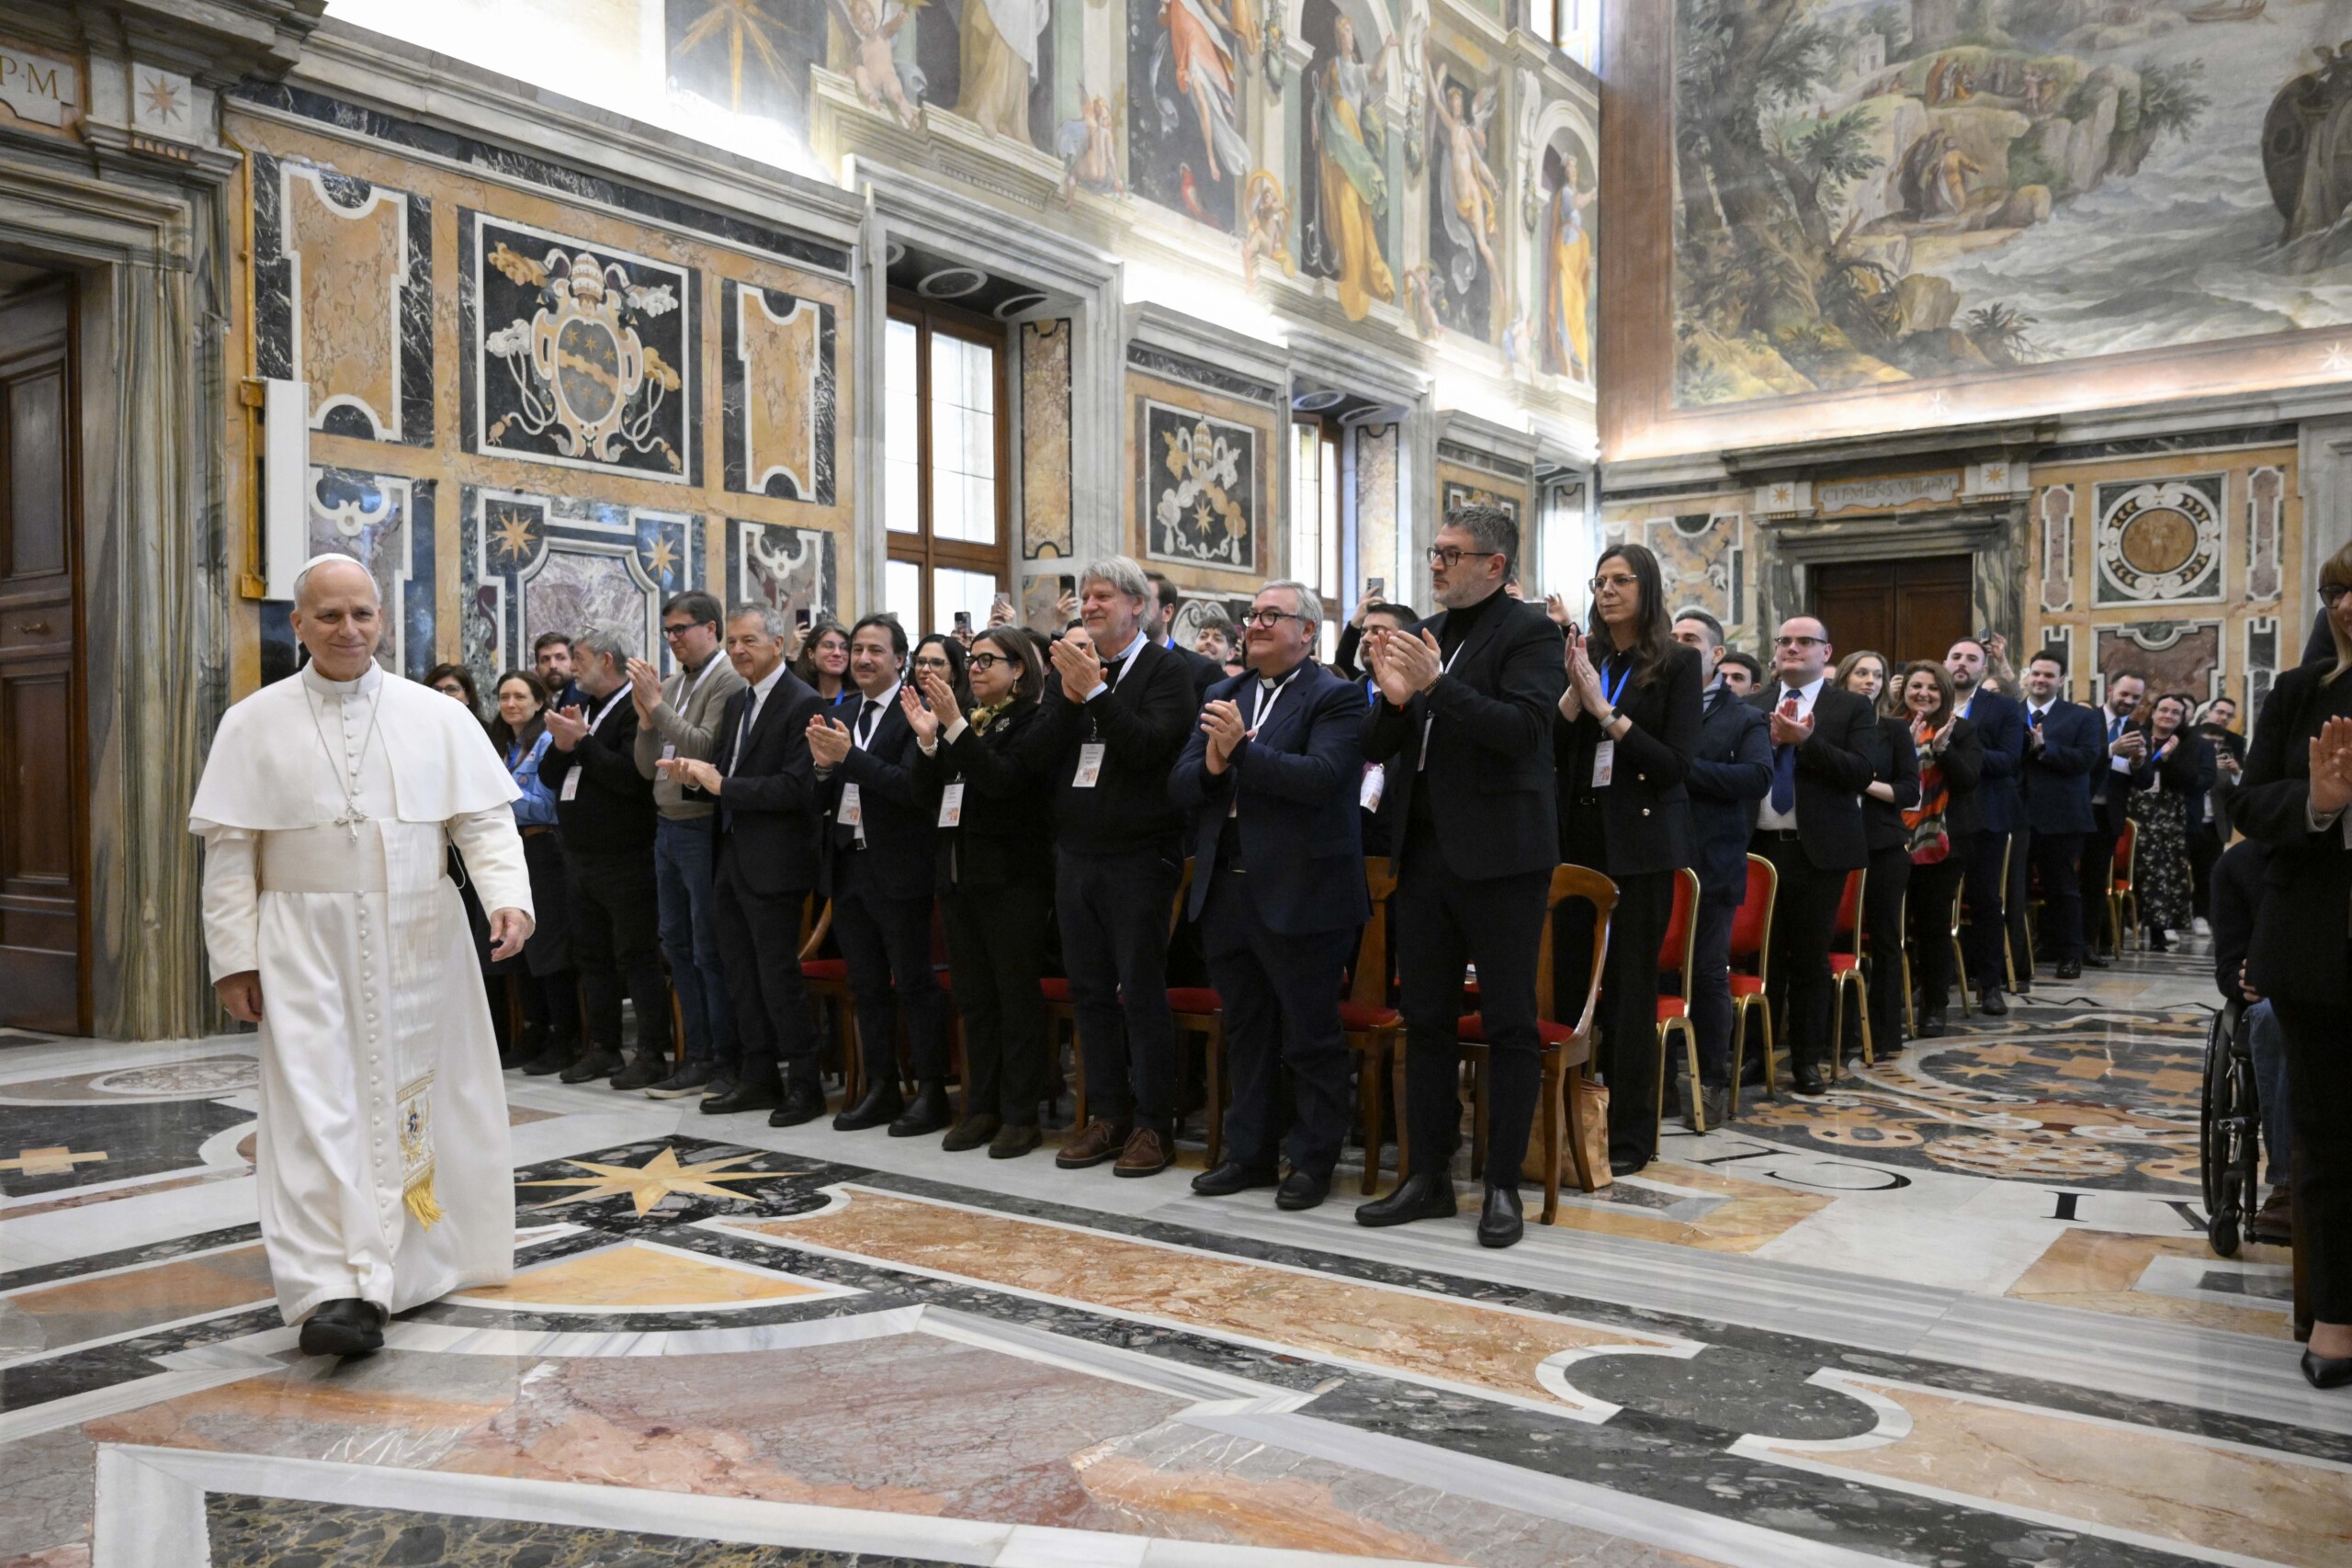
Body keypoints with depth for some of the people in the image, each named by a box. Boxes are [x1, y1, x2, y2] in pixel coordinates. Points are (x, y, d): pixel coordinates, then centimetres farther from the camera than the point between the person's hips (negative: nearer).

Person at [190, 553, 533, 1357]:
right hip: (306, 944, -1)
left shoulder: (436, 716, 4)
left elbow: (483, 818, 0)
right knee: (317, 1108, -9)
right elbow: (230, 848, 3)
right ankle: (337, 1290, -11)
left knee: (414, 1099, 9)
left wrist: (508, 896, -16)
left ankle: (418, 1257, 26)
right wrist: (233, 955, -2)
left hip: (418, 940, 1)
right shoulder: (254, 723, 4)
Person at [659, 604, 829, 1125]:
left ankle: (804, 1085, 8)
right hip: (731, 858, 9)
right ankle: (758, 1077, 24)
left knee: (778, 974, -3)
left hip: (773, 864, -9)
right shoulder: (736, 702, 14)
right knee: (741, 975, 14)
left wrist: (721, 784, -19)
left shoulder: (802, 704, -13)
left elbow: (795, 789, -22)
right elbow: (727, 774, 16)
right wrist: (694, 773, -5)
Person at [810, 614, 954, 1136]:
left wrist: (849, 756, -25)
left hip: (897, 870, -7)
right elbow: (823, 800, 9)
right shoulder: (839, 718, 12)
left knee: (915, 984, 1)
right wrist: (823, 765, -11)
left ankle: (932, 1092, 10)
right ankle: (880, 1089, 24)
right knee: (867, 986, 14)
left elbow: (912, 786, -23)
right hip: (847, 867, 7)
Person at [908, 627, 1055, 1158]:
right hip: (959, 874, 7)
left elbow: (1002, 779, -21)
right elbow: (929, 794, 9)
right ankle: (981, 1106, 20)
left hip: (1011, 877, -7)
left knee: (1017, 995, -1)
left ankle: (1020, 1114, 6)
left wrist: (955, 727, -25)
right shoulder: (965, 719, 13)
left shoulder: (1031, 720, -6)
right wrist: (927, 739, -5)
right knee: (973, 996, 12)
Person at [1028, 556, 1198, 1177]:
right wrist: (1069, 695, -13)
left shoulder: (1167, 670, -4)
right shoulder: (1068, 666, 12)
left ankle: (1153, 1122, 9)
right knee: (1090, 991, 11)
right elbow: (1037, 755, 1)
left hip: (1138, 858, -6)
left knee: (1142, 991, -1)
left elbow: (1150, 746, -19)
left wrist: (1095, 690, -22)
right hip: (1075, 856, 6)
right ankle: (1107, 1113, 22)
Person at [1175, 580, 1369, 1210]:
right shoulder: (1222, 696, 13)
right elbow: (1179, 786, 8)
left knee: (1310, 1036, 5)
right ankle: (1249, 1151, 29)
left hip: (1299, 893, -6)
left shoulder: (1335, 698, -6)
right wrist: (1211, 763, -13)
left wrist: (1241, 747, -24)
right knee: (1245, 1032, 17)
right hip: (1226, 891, 6)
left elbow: (1320, 777, -21)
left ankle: (1313, 1159, 18)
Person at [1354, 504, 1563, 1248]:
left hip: (1500, 854, -6)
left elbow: (1524, 727, -20)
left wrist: (1437, 685, -26)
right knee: (1425, 1018, 11)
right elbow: (1374, 747, 9)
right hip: (1425, 852, 7)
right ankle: (1427, 1175, 22)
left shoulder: (1529, 631, -5)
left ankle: (1503, 1184, 12)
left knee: (1509, 1024, 3)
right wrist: (1393, 698, -11)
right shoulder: (1421, 634, 12)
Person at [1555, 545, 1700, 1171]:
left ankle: (1631, 1134, 11)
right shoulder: (1582, 658, 9)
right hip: (1579, 835, 4)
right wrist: (1574, 694, -11)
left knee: (1632, 983, 1)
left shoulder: (1676, 663, -1)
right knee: (1567, 975, 4)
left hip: (1641, 840, -4)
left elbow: (1676, 763, -9)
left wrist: (1606, 712, -14)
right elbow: (1552, 752, 4)